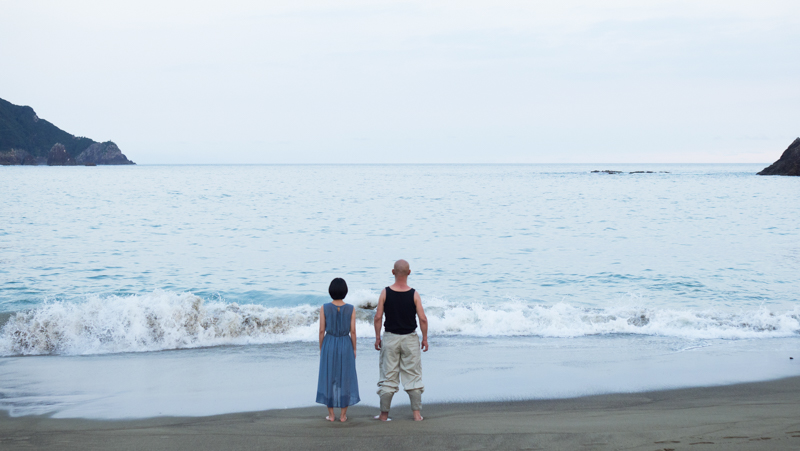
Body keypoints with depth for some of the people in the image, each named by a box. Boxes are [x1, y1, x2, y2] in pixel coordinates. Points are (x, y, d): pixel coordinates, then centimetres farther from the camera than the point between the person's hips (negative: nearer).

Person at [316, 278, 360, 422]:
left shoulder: (324, 308, -7)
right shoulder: (351, 309, -6)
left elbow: (322, 330, -5)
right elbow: (353, 331, -5)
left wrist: (321, 349, 7)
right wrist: (354, 349, 6)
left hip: (329, 345, 0)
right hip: (345, 346, 0)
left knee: (328, 379, 9)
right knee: (345, 380, 8)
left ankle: (331, 414, 10)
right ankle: (343, 415, 10)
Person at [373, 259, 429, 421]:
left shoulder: (385, 293, -6)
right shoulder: (414, 294, -8)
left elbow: (378, 317, -6)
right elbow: (423, 318, -9)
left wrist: (377, 337, 4)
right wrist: (425, 338, 2)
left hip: (390, 337, 1)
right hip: (410, 338, -1)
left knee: (388, 376, 7)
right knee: (413, 375, 8)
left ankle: (384, 414, 11)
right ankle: (416, 413, 7)